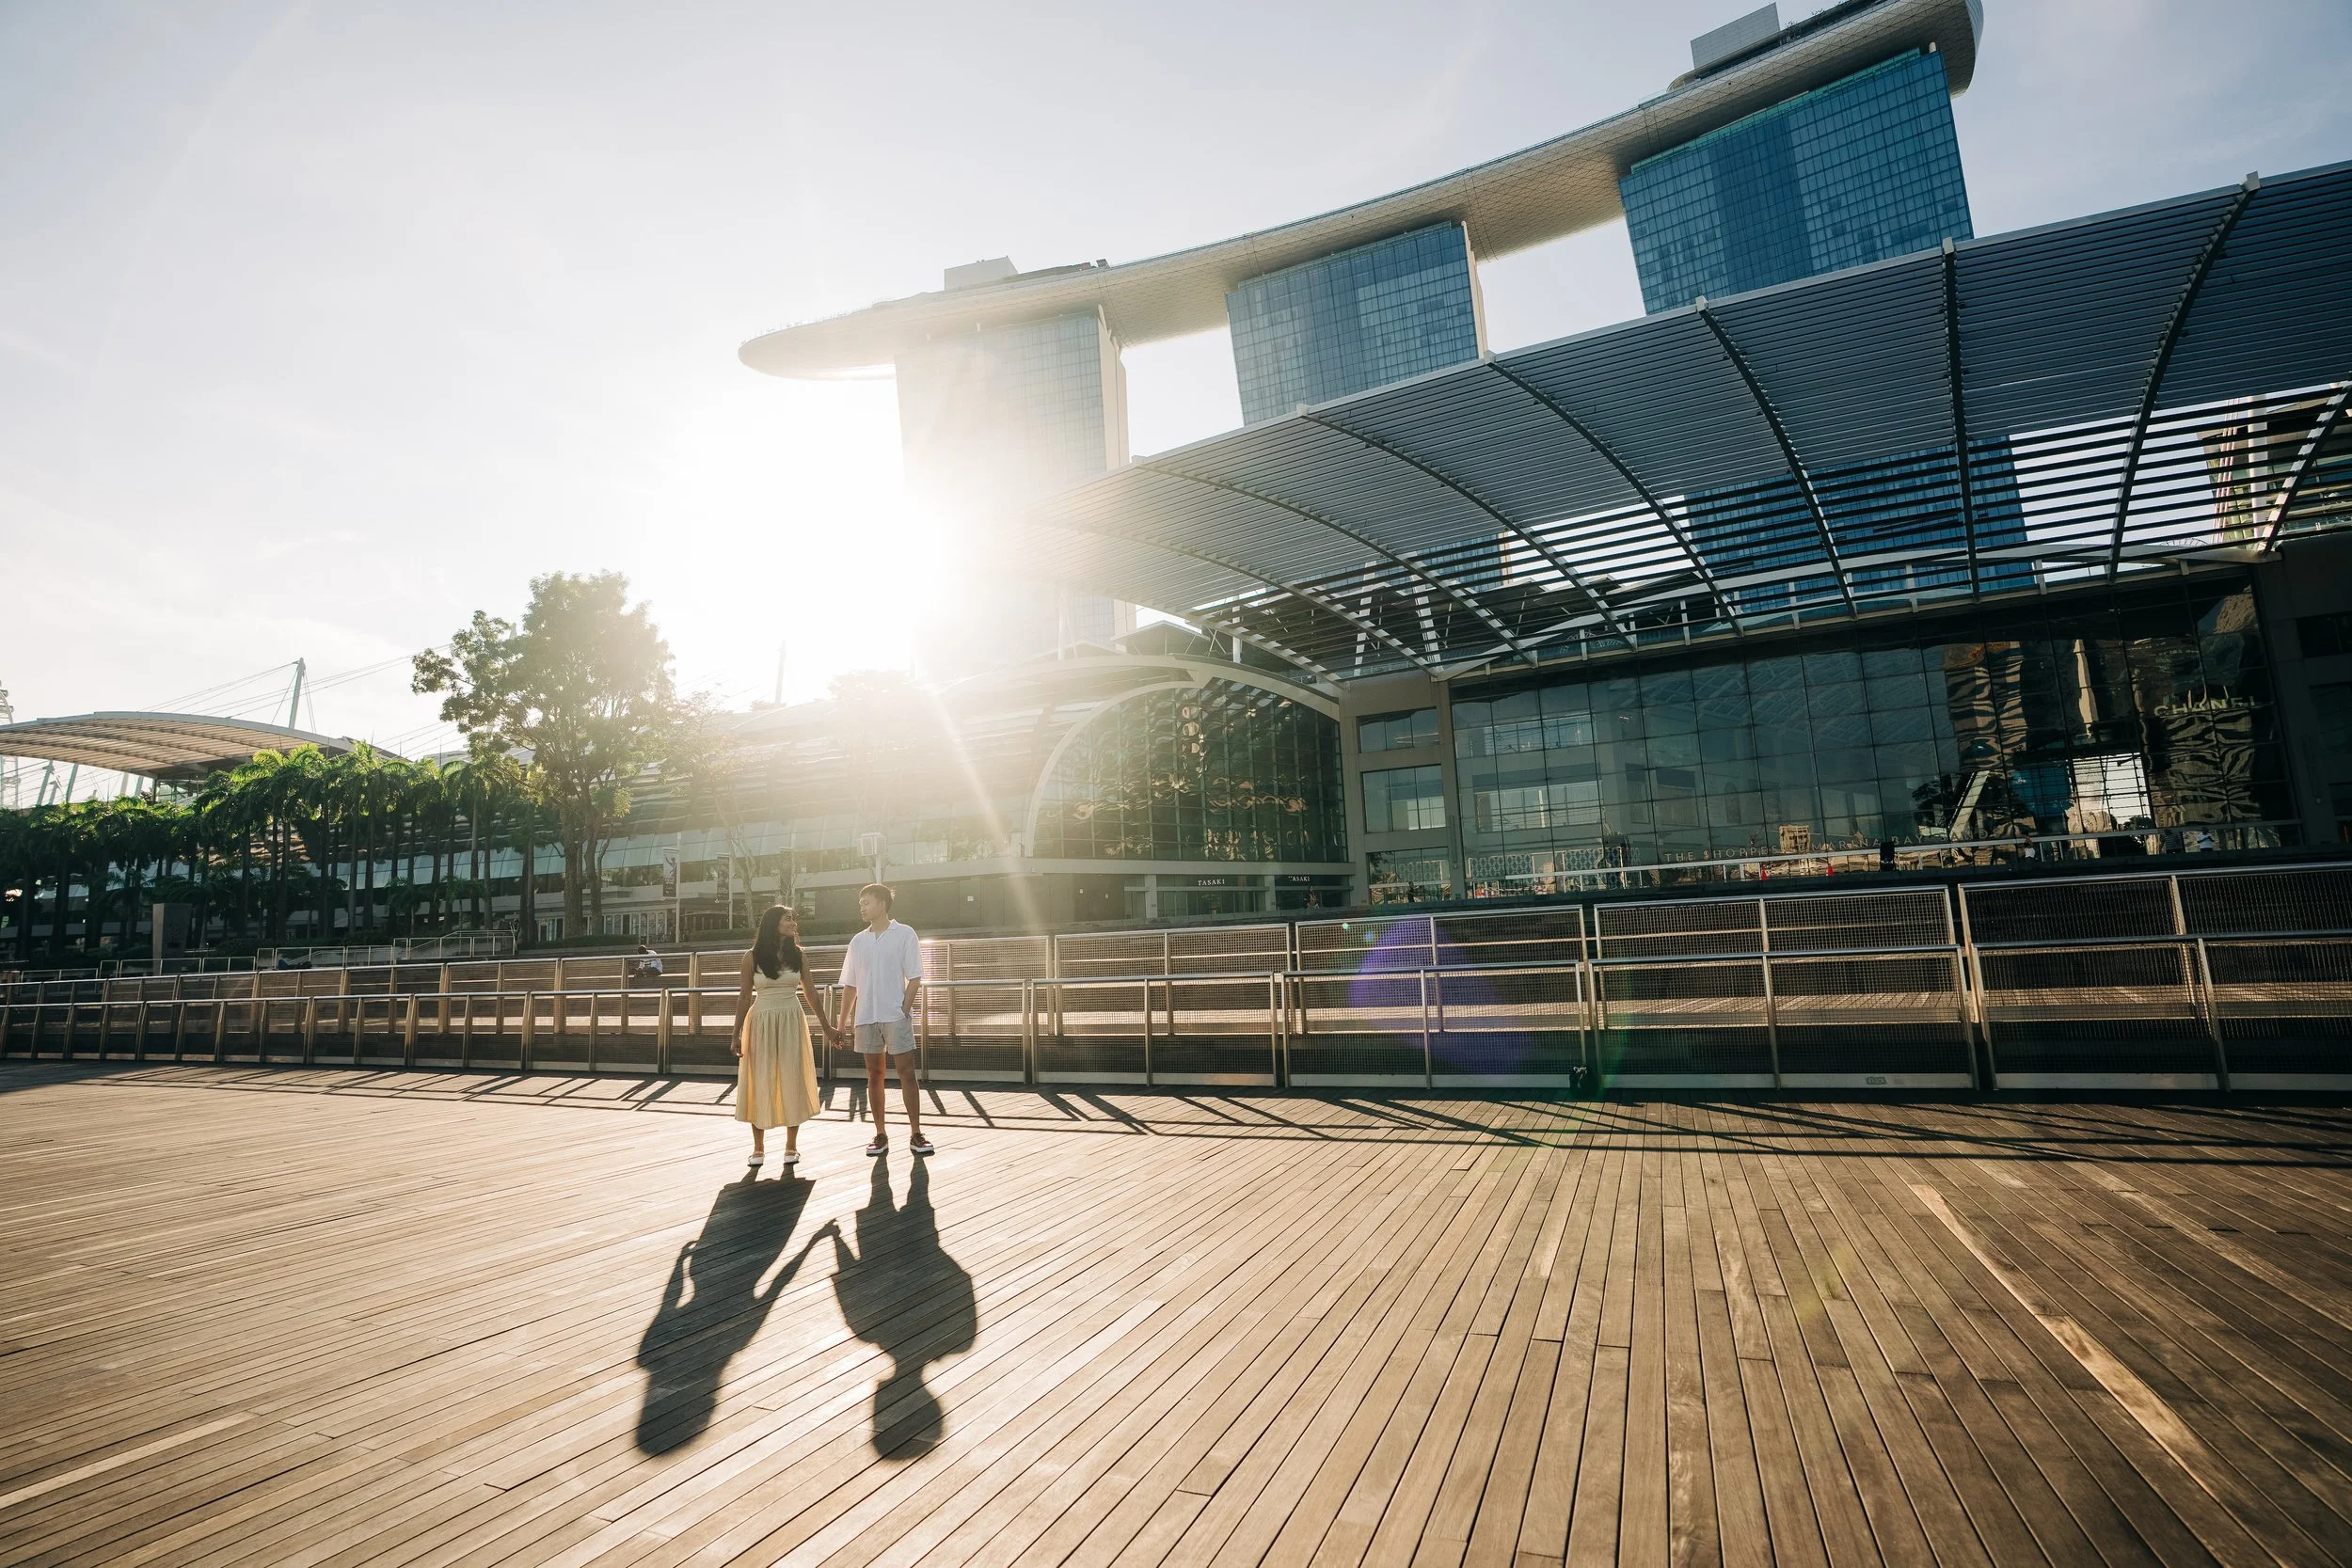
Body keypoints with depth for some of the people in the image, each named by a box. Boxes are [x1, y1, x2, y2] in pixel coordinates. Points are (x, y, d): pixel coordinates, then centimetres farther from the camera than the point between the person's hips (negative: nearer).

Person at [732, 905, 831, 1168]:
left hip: (792, 1021, 2)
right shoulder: (752, 957, -3)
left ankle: (791, 1146, 12)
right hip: (762, 1021, -1)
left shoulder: (797, 955, 3)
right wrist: (737, 1033, -1)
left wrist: (826, 1027, 11)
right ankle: (759, 1147, 16)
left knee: (792, 1081, 1)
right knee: (760, 1082, 3)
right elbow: (745, 996, 2)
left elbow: (809, 992, 9)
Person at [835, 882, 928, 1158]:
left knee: (907, 1073, -4)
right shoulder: (858, 941, 11)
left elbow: (914, 977, -3)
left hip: (896, 1017, -4)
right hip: (866, 1018, 4)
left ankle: (916, 1134, 1)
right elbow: (850, 985, 14)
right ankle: (881, 1135, 14)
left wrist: (905, 1009, -12)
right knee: (874, 1076, 7)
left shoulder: (904, 934, -1)